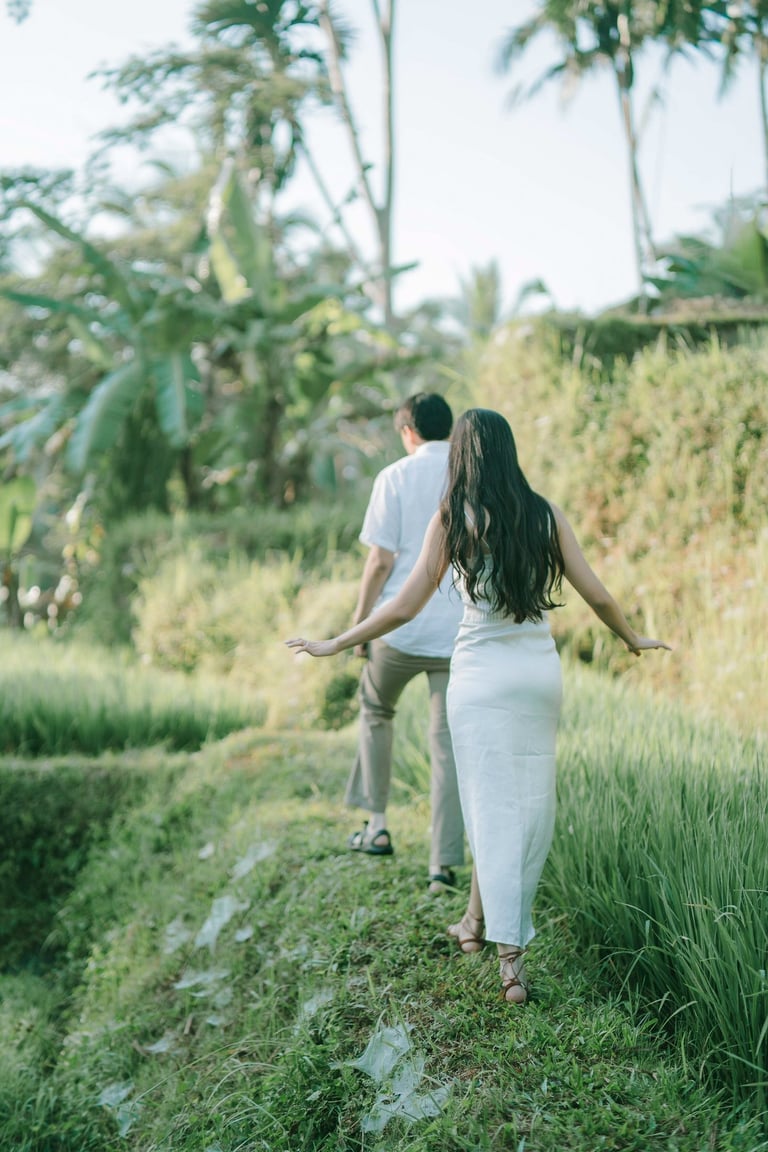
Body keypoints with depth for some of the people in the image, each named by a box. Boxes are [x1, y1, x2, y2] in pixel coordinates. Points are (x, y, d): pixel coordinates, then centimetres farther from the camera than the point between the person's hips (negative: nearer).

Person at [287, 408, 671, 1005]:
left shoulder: (453, 518, -6)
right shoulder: (545, 514, 2)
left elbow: (404, 607, -7)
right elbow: (598, 596, 5)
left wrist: (334, 644, 4)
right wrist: (633, 639, 24)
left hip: (482, 671, -3)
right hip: (542, 668, 3)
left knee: (492, 806, 4)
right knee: (531, 800, 14)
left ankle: (512, 953, 5)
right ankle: (480, 920, 26)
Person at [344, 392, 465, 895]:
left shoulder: (396, 477, -5)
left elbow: (382, 558, -9)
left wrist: (361, 620, 2)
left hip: (401, 624, -2)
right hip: (461, 631, 2)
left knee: (376, 711, 23)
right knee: (449, 740, 5)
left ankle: (377, 824, 23)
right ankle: (445, 862, 3)